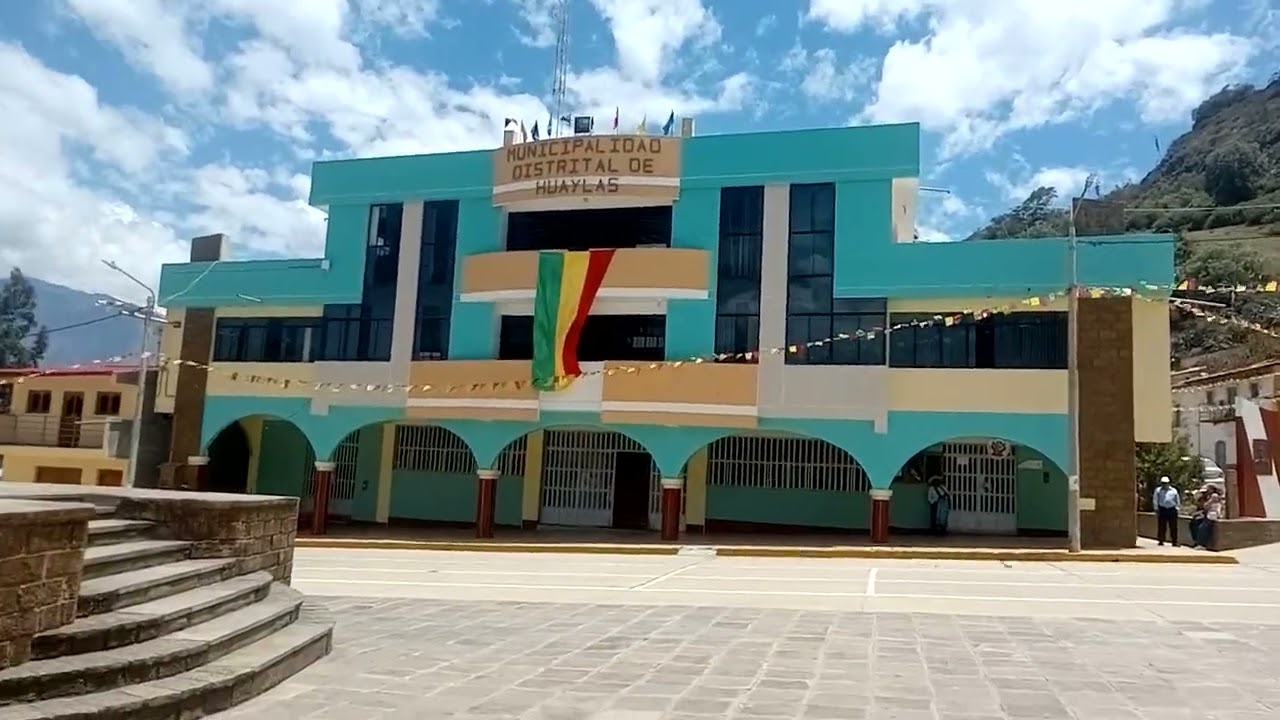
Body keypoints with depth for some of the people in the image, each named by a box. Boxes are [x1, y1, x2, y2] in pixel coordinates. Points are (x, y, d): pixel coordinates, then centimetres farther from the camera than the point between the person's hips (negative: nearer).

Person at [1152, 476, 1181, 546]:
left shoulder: (1174, 490, 10)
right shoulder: (1158, 490, 8)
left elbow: (1178, 501, 15)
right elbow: (1155, 500, 6)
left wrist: (1177, 508, 7)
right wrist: (1156, 509, 0)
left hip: (1172, 510, 1)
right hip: (1162, 509, -1)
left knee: (1173, 527, 3)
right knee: (1162, 526, 1)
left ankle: (1174, 541, 8)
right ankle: (1161, 540, 8)